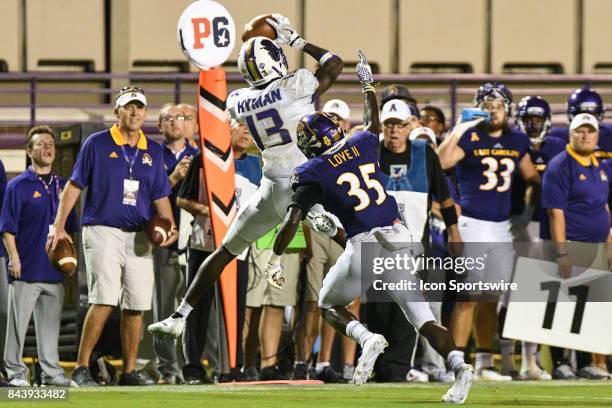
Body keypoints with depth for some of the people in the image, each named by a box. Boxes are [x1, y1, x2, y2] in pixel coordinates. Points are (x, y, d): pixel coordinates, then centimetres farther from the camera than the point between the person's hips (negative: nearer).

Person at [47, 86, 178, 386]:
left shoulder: (153, 151, 13)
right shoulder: (97, 144, 1)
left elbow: (160, 198, 14)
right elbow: (74, 186, 2)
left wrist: (170, 226, -4)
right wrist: (59, 227, -5)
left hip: (139, 236, 5)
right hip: (102, 230, -5)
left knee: (135, 305, 3)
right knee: (105, 300, -16)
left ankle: (129, 372, 11)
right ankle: (81, 368, -9)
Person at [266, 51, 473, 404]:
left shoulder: (313, 172, -1)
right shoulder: (362, 146, 12)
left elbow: (293, 219, -8)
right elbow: (374, 123, 35)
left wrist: (275, 258, 0)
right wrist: (368, 83, 49)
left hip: (363, 247, -4)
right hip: (399, 240, 4)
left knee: (329, 305, 20)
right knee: (423, 318, 5)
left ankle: (367, 339, -11)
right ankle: (459, 364, -21)